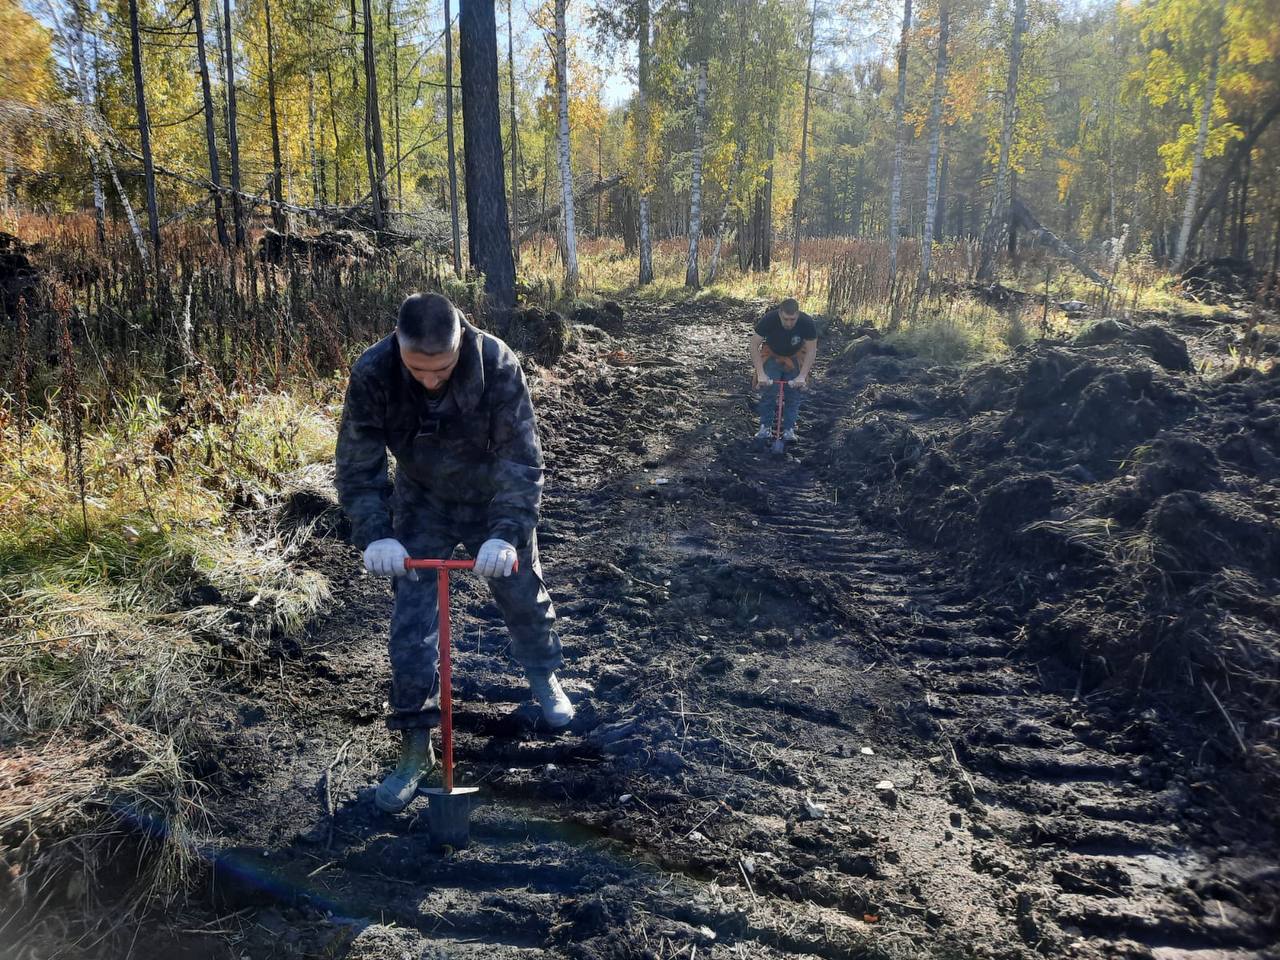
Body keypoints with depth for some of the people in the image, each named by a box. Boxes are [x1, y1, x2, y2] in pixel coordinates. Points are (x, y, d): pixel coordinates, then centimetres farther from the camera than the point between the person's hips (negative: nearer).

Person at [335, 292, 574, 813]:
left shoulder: (497, 364, -31)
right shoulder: (372, 374, -26)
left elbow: (522, 458, -28)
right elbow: (358, 465, -19)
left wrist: (507, 534, -38)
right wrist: (376, 535, -33)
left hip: (495, 499, 0)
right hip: (422, 505, 1)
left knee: (523, 594, 15)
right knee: (411, 621, -4)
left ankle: (543, 675, 46)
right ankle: (415, 746, 10)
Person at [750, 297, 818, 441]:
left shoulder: (807, 323, -29)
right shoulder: (768, 320, -31)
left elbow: (811, 351, -19)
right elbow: (754, 345, -24)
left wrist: (802, 376, -29)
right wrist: (761, 374, -31)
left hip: (795, 358, 1)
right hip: (772, 355, -1)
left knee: (794, 392, -6)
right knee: (768, 391, -14)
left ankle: (789, 429, 5)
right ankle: (765, 427, -1)